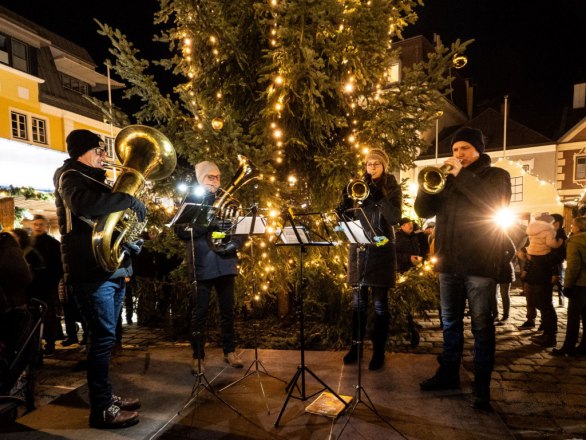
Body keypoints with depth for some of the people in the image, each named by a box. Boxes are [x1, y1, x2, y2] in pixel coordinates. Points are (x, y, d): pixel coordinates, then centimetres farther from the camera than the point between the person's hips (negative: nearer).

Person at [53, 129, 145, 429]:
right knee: (103, 337, -7)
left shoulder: (94, 179, 24)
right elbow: (82, 203, -30)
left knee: (104, 336, 14)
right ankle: (101, 410, 5)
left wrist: (129, 206, 8)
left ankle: (104, 397, 26)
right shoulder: (70, 176, -5)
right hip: (91, 269, -9)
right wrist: (129, 199, -22)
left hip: (111, 267, 9)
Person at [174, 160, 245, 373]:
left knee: (227, 309, 9)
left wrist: (235, 243, -11)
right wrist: (205, 224, -20)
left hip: (225, 262, 3)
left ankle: (229, 350, 22)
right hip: (202, 264, -3)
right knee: (200, 311, 3)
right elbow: (180, 230, -7)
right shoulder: (190, 200, 6)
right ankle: (198, 355, 16)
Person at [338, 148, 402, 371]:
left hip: (381, 250, -3)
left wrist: (379, 198, -22)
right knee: (358, 301, 9)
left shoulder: (392, 188, 1)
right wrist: (345, 206, -10)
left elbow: (395, 218, -12)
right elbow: (351, 217, 9)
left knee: (379, 303, 2)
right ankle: (356, 346, 21)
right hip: (359, 248, 4)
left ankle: (379, 352, 13)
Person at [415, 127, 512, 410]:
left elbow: (495, 204, -17)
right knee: (450, 321, 13)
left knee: (481, 325, 1)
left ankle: (482, 386, 12)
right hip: (449, 262, 5)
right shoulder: (446, 179, 15)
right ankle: (448, 373, 27)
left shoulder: (496, 175, 4)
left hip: (480, 263, -4)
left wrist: (463, 175, -16)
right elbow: (423, 211, 5)